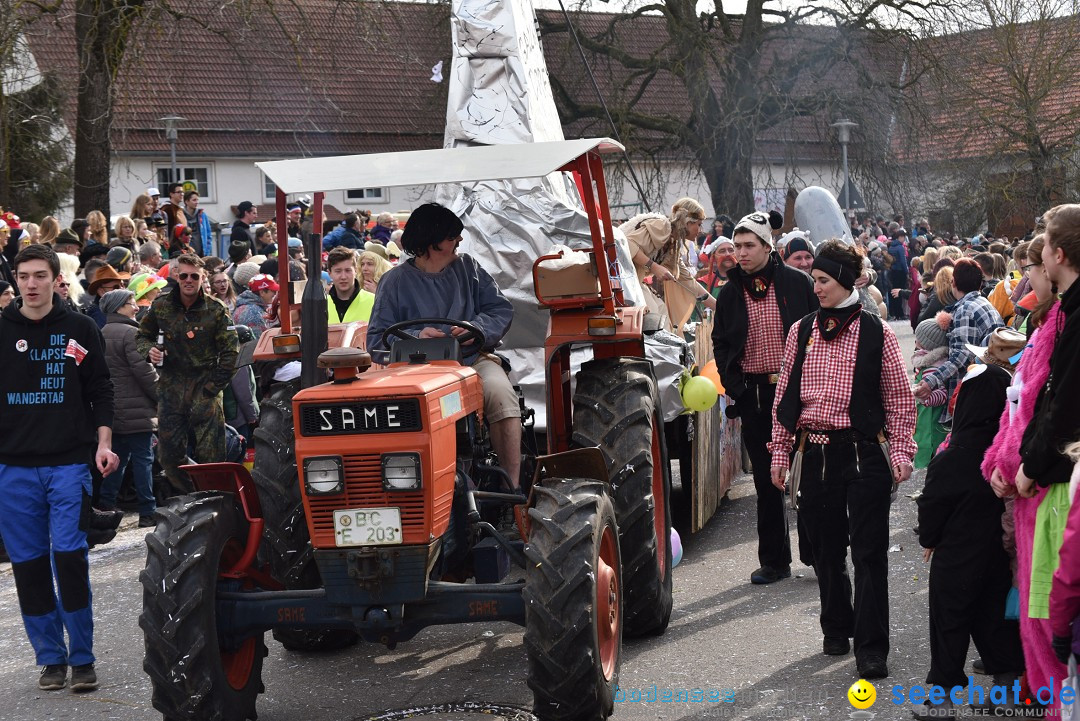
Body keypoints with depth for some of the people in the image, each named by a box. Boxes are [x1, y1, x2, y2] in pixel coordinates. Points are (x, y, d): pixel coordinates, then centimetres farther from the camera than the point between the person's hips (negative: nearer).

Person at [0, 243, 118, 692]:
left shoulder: (80, 330, 4)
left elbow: (100, 390, 7)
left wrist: (103, 443, -4)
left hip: (68, 463, -2)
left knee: (70, 558, -8)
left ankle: (82, 659, 3)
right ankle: (51, 658, 16)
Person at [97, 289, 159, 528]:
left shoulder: (101, 335, 13)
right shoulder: (130, 333, -14)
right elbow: (144, 371, -17)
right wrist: (161, 397, -7)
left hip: (112, 410, 8)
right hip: (136, 410, -8)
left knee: (116, 459, 15)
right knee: (143, 459, -4)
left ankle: (105, 506, 15)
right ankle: (147, 512, -2)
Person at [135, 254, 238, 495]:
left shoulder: (215, 311, -3)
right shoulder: (161, 307, 5)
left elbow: (230, 352, -2)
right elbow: (142, 336, 19)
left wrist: (213, 385, -7)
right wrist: (149, 350, -4)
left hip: (205, 390, -3)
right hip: (170, 388, 3)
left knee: (210, 457, -7)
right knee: (170, 455, 5)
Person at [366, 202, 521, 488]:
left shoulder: (467, 266, 15)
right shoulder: (395, 282, 4)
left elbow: (501, 310, 9)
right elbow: (377, 341, -2)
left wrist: (476, 329, -13)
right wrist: (415, 338, -22)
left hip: (472, 358, 2)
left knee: (500, 393, -31)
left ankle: (512, 486, -29)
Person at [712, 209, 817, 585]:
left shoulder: (797, 283, -3)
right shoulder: (731, 292, 7)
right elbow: (720, 343, 15)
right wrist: (732, 384, 3)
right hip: (754, 394, 3)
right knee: (766, 479, 8)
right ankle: (774, 560, 15)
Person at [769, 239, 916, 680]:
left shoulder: (876, 333, -2)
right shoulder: (801, 332, 7)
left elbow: (899, 398, 0)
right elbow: (785, 395, 11)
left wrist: (900, 451, -6)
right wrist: (779, 452, 8)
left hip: (863, 452, -4)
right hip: (815, 454, 4)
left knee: (869, 552, -3)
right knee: (825, 548, 12)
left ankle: (871, 648, 1)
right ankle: (837, 629, 29)